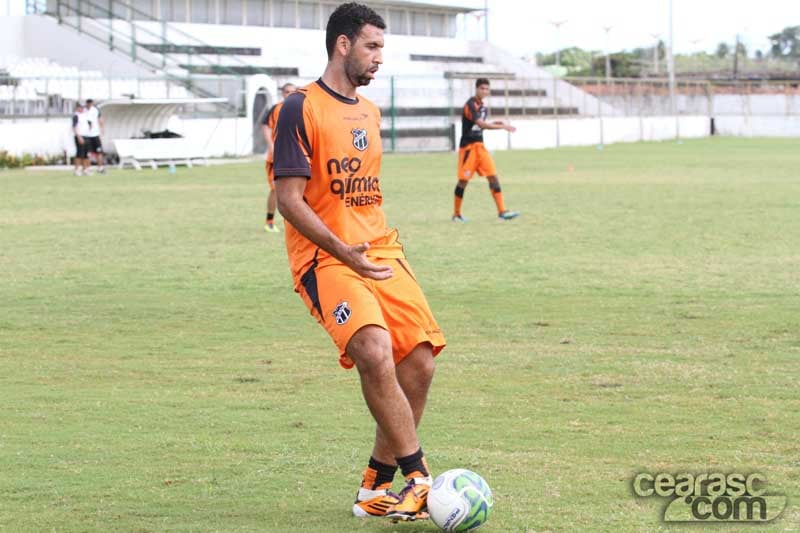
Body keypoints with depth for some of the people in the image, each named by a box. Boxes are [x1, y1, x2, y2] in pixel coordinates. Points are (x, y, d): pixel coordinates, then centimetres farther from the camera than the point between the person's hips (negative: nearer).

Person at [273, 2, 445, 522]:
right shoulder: (301, 109, -8)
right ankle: (419, 478, -20)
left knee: (420, 362, -4)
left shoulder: (369, 112, 18)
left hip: (380, 253, 8)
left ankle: (378, 486, 8)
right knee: (375, 351, -27)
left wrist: (388, 247, 17)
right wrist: (344, 252, -21)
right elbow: (289, 198, -14)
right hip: (325, 259, -8)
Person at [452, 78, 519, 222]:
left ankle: (502, 211, -7)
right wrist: (503, 127, -30)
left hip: (480, 145, 7)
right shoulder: (470, 105, -16)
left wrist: (493, 123, 2)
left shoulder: (482, 105, 11)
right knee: (463, 180, -1)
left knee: (493, 176, -4)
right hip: (468, 146, -7)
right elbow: (481, 124, -27)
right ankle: (456, 214, 12)